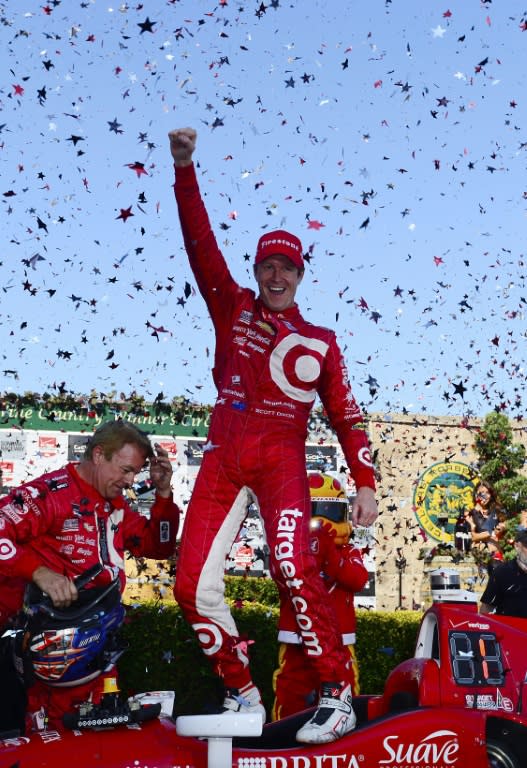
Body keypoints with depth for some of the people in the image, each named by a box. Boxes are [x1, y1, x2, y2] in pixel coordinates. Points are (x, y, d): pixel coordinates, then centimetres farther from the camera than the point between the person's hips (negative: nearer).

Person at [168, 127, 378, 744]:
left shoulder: (320, 342, 16)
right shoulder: (233, 309, 16)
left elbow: (346, 415, 14)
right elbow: (201, 244, 4)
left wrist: (365, 482, 3)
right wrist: (184, 170, -7)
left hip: (282, 457, -2)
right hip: (224, 456, 2)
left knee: (293, 567, -25)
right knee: (194, 583, -8)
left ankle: (336, 694, -16)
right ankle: (242, 695, 7)